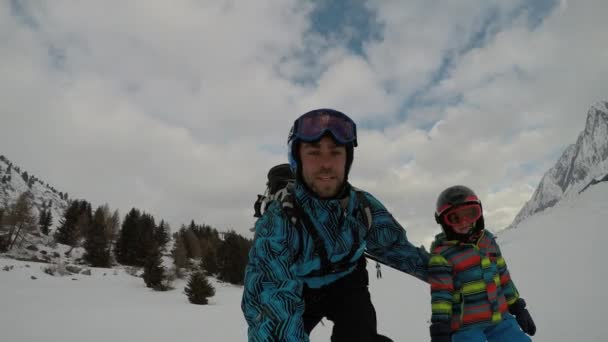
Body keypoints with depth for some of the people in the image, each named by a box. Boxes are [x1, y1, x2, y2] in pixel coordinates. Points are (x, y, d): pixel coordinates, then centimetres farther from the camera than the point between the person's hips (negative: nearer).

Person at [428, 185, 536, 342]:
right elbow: (440, 295, -16)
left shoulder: (488, 240, 5)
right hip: (465, 325, -6)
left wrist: (518, 307, 18)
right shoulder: (442, 254, -14)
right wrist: (440, 329, -19)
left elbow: (503, 276, 15)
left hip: (499, 317, 6)